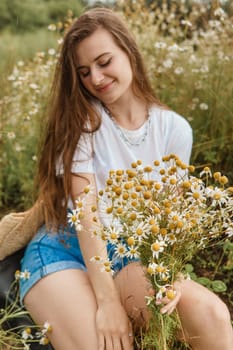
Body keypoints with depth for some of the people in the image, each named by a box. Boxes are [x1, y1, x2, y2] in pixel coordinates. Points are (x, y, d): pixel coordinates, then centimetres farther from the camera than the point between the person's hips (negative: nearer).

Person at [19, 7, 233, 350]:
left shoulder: (174, 129, 0)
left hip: (127, 255, 2)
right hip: (63, 251, -2)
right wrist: (107, 300, -23)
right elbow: (87, 211, -17)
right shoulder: (80, 119, -7)